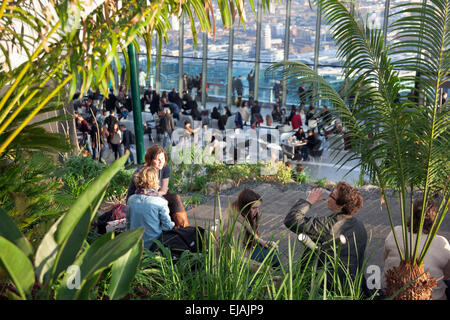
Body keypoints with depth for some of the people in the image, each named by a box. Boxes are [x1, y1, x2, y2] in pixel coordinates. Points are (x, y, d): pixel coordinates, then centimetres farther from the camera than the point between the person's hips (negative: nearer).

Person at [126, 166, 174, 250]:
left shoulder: (131, 200, -2)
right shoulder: (160, 202, -15)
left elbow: (128, 223, 10)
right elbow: (167, 226, -8)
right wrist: (173, 224, 13)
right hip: (154, 245, -5)